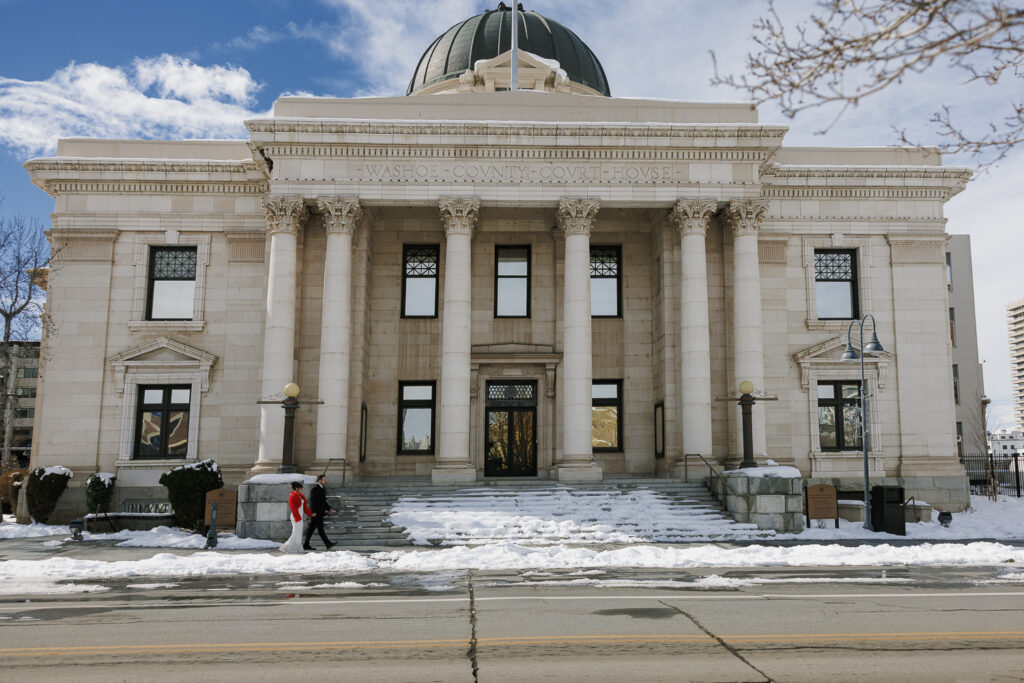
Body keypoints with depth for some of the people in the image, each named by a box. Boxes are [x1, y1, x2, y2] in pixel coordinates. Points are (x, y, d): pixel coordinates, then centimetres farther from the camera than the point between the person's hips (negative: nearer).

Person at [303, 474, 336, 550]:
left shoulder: (321, 489, 17)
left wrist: (329, 509, 15)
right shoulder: (315, 488, -13)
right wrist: (314, 512, -24)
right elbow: (312, 500, -19)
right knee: (320, 528, -9)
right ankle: (328, 544, -11)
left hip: (319, 512, 10)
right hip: (315, 512, -10)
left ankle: (306, 545, 12)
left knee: (311, 528, 10)